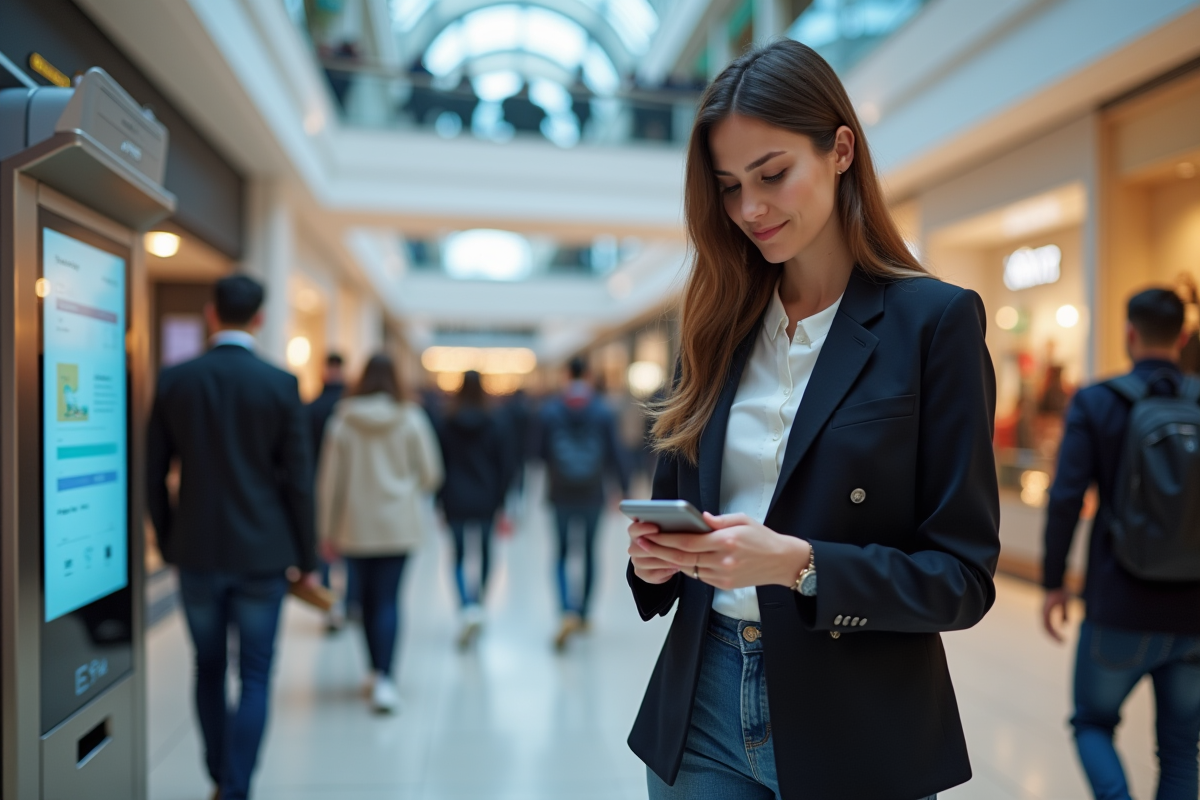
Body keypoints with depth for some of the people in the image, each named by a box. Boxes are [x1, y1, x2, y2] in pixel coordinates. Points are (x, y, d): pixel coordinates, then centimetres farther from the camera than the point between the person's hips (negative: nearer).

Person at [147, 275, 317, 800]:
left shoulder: (174, 381, -1)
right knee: (254, 677, 7)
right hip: (261, 553, -3)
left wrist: (168, 543, 16)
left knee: (209, 671, 18)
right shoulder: (281, 385, -8)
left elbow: (154, 475, 3)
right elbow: (298, 481, -7)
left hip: (196, 550, 3)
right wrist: (306, 560, 2)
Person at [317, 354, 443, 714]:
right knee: (388, 600, 1)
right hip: (398, 525, -1)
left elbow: (330, 479, -1)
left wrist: (327, 530, 7)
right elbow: (430, 474, -2)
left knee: (368, 599, 14)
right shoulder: (411, 418, -4)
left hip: (355, 527, 1)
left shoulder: (343, 419, -2)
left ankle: (377, 672, 26)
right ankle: (384, 679, -10)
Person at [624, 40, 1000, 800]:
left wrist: (798, 564, -24)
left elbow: (963, 577, -10)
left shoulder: (935, 319, -10)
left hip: (854, 733, -3)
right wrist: (658, 554, -11)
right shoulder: (719, 325, 3)